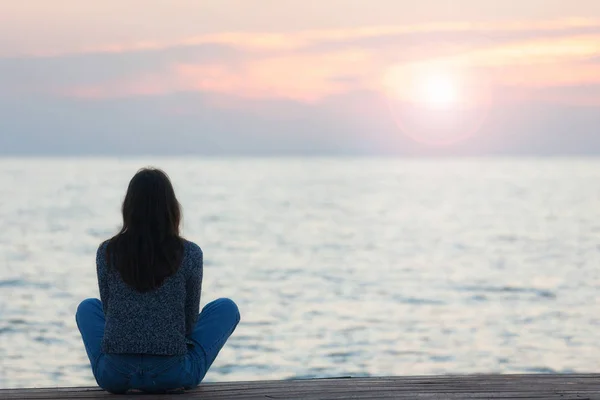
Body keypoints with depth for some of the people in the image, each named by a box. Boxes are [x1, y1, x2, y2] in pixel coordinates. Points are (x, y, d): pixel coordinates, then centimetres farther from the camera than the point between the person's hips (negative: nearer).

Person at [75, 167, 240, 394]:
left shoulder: (107, 252, -1)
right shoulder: (190, 254, -5)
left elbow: (109, 312, 10)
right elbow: (190, 321, 4)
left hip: (114, 375, 1)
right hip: (172, 375, -1)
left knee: (88, 307, 33)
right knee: (227, 308, 22)